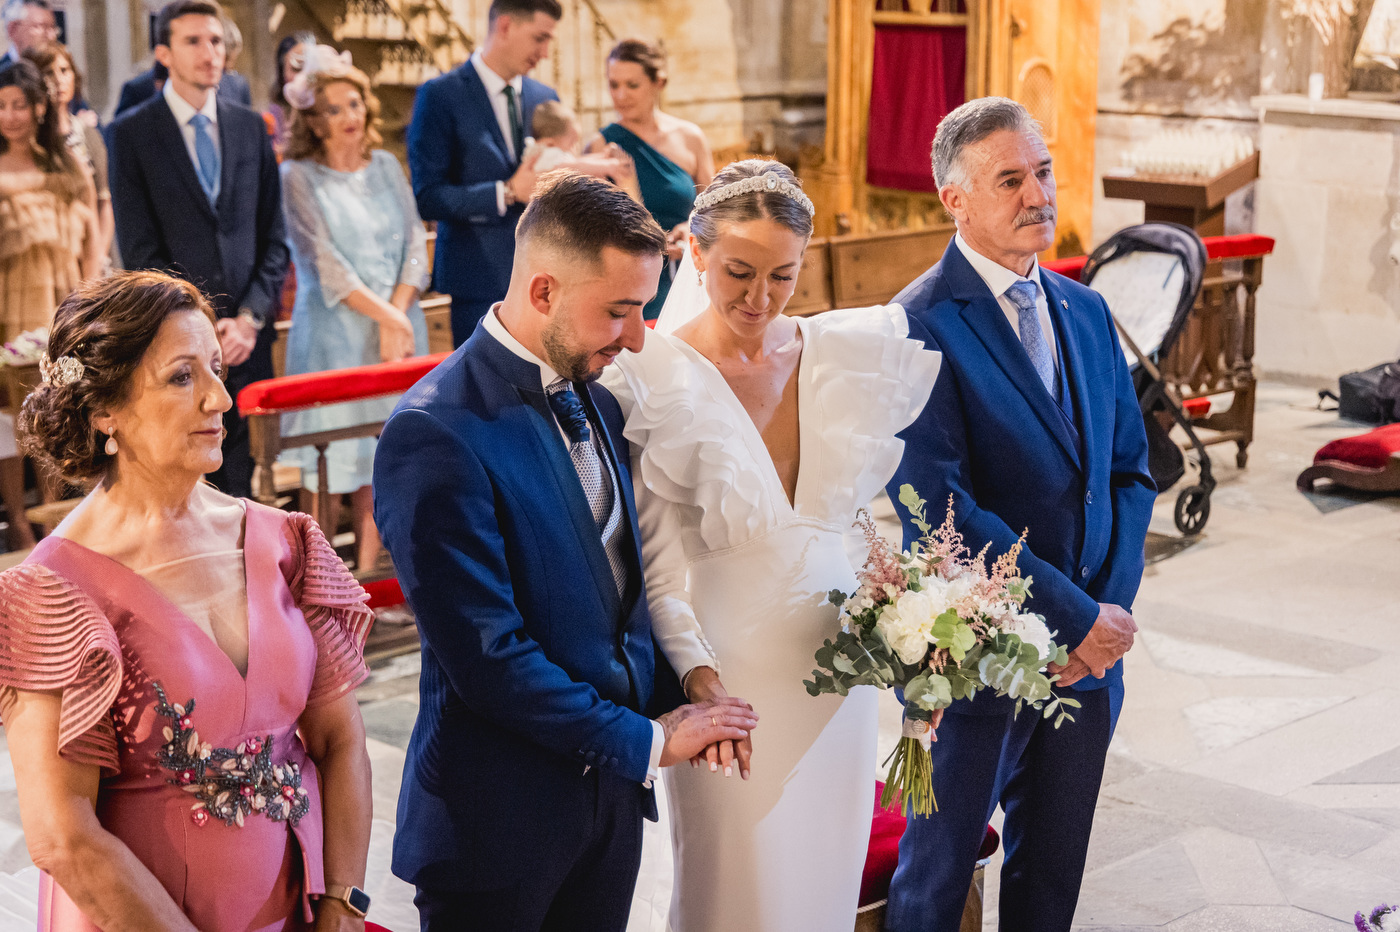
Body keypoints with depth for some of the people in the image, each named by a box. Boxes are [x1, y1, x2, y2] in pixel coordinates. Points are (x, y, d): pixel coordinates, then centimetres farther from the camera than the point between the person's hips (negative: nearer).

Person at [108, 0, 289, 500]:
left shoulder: (250, 127, 11)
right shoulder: (131, 133, 0)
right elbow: (139, 248, -4)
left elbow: (273, 238, 10)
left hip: (246, 336, 3)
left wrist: (250, 317, -3)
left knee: (240, 481, 5)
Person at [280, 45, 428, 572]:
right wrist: (385, 315, -15)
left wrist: (398, 313, -9)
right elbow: (323, 262, -8)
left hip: (399, 326, 4)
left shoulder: (386, 167, 13)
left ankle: (368, 574, 5)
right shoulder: (298, 177, 0)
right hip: (337, 336, -4)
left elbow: (415, 243, 7)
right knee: (351, 461, -4)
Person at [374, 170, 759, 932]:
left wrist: (673, 701, -4)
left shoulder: (592, 399, 5)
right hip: (503, 815, -7)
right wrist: (647, 742, -15)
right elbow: (484, 655, -23)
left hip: (611, 793, 7)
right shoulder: (435, 434, -21)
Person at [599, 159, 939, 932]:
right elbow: (657, 566, -13)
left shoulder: (855, 354, 0)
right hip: (727, 672, -4)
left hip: (839, 662, 4)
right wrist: (699, 676, -28)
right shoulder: (655, 382, -11)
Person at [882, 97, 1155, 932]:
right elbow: (939, 510, -21)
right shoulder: (921, 325, -15)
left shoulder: (1086, 311, 9)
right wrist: (1078, 617, -19)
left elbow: (1129, 472, 10)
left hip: (1090, 649, 6)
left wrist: (1109, 609, -6)